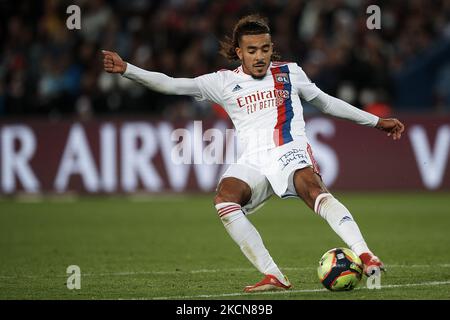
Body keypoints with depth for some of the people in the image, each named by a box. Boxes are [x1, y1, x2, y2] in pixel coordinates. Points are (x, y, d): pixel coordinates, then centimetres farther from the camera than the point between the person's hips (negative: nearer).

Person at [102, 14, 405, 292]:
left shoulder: (289, 72, 15)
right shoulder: (224, 82, 14)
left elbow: (326, 102, 26)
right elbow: (171, 85, 10)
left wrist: (376, 121, 27)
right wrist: (126, 69, 0)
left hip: (291, 152, -1)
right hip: (253, 162, 1)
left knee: (314, 190, -34)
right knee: (225, 198, -30)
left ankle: (365, 255, -47)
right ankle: (274, 277, -31)